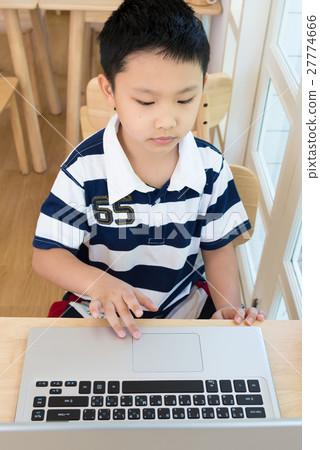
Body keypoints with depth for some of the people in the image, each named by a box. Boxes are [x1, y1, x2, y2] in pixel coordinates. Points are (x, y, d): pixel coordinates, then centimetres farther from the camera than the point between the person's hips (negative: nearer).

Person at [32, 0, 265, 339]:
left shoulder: (211, 167, -12)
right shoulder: (85, 168, -21)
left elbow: (217, 247, 0)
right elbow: (47, 253, -15)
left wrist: (229, 308, -14)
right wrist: (99, 284, -33)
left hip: (185, 306, 2)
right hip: (104, 313, -1)